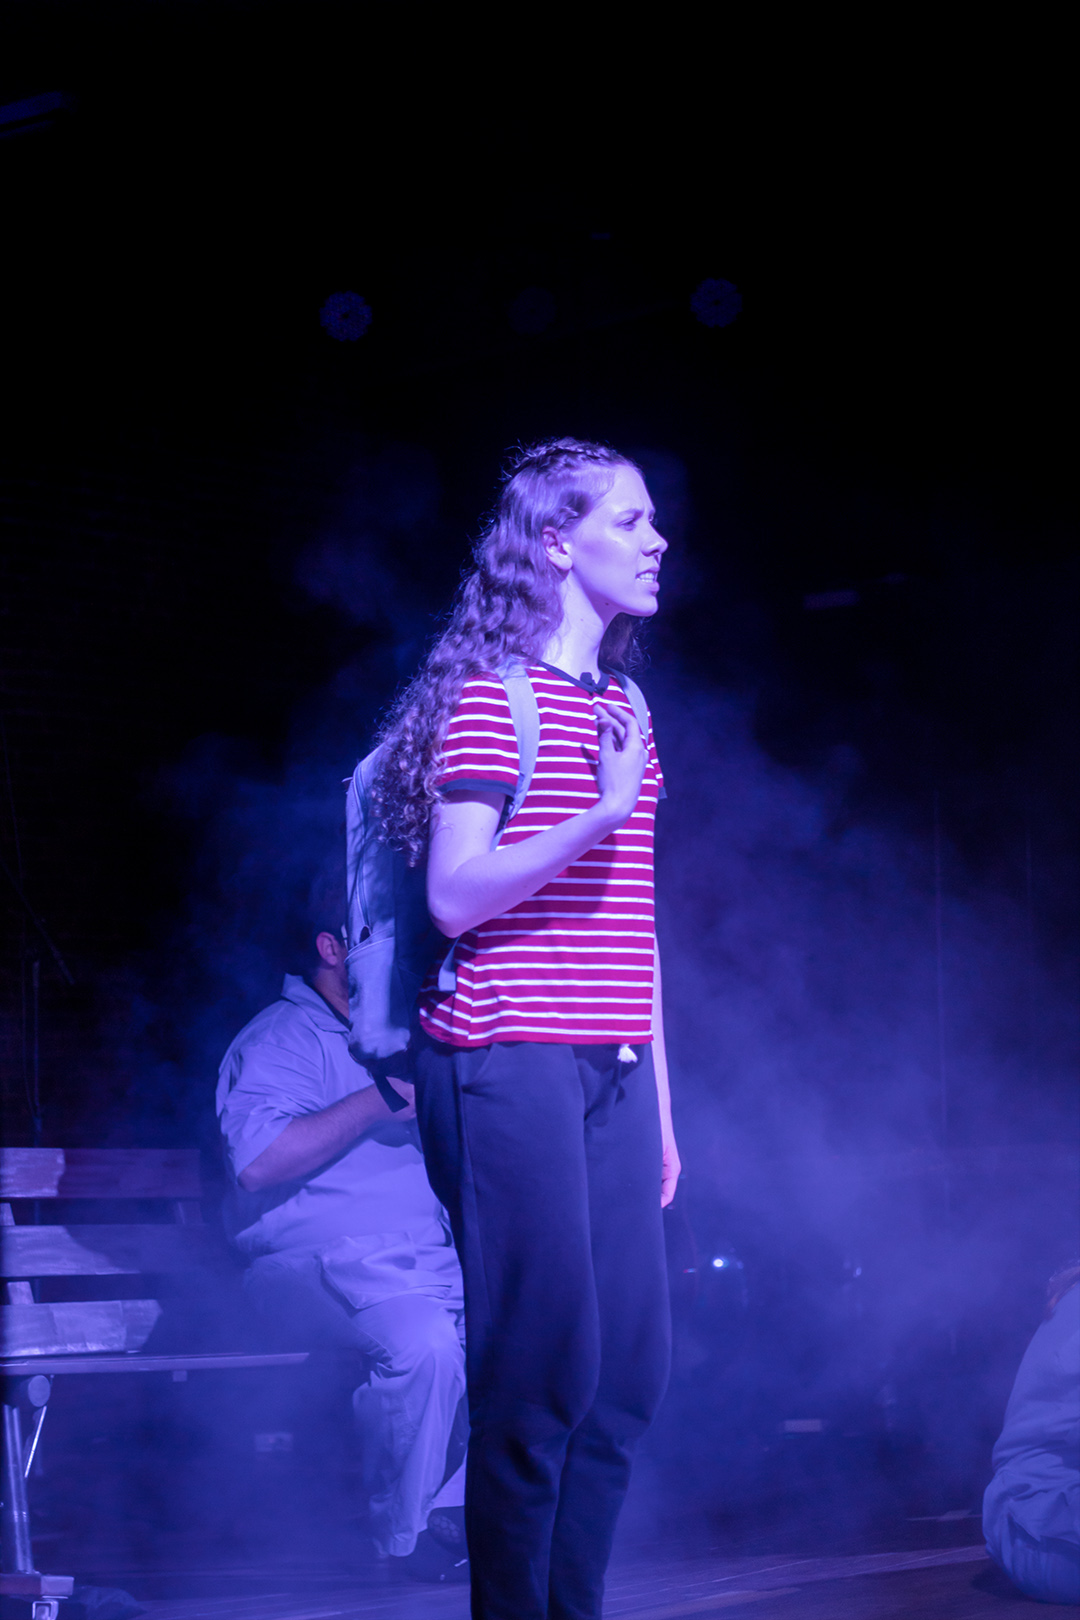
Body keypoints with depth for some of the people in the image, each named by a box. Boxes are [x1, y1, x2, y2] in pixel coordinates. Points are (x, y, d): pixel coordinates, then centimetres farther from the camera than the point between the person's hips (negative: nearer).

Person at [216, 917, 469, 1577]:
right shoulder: (281, 1040, -3)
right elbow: (256, 1162, -21)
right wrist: (380, 1102, -19)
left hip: (433, 1258, 8)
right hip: (321, 1267, -8)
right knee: (424, 1339, -36)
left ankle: (464, 1509, -7)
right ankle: (406, 1531, -16)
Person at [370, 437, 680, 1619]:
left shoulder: (625, 708, 18)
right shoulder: (492, 694, -4)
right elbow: (454, 896, -13)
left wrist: (659, 1101, 20)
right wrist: (595, 817, -24)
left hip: (613, 1073, 7)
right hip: (512, 1064, -7)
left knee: (630, 1366, 5)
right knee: (543, 1368, -6)